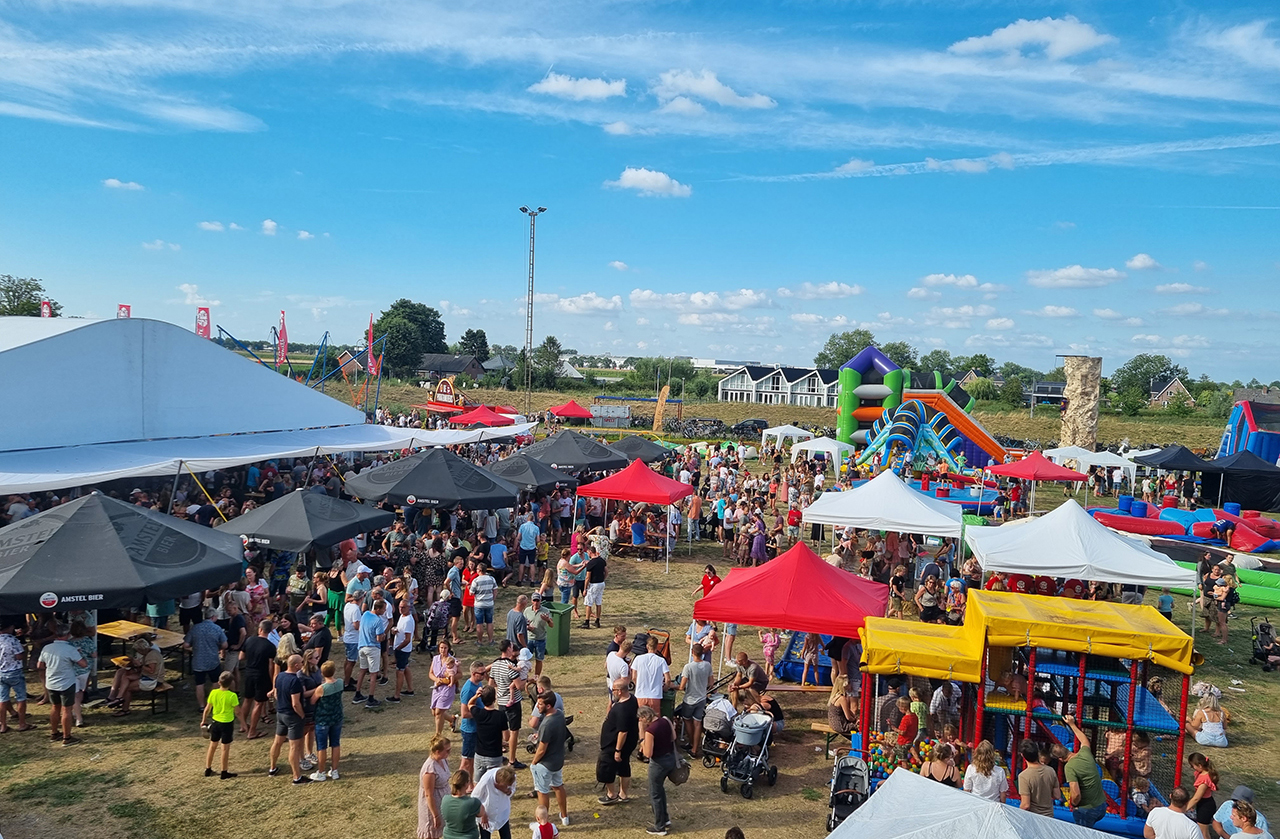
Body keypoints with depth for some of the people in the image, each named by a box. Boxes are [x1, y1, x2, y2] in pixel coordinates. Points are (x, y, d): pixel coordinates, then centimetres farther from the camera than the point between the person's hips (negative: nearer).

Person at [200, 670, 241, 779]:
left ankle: (208, 770, 29)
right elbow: (237, 712, -13)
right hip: (227, 724, -4)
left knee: (212, 746, 19)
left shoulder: (213, 693, -9)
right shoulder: (232, 696, -19)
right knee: (225, 748, 7)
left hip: (215, 722, 4)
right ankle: (224, 772, 16)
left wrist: (203, 720, 18)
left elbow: (207, 709, 1)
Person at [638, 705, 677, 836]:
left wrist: (642, 740, -13)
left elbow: (648, 754, -23)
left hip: (658, 763, -8)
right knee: (660, 788, 28)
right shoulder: (665, 720, -5)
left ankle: (659, 827, 24)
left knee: (655, 794, 12)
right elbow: (673, 737, 9)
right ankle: (665, 819, 38)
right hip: (671, 758, 8)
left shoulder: (650, 730, -27)